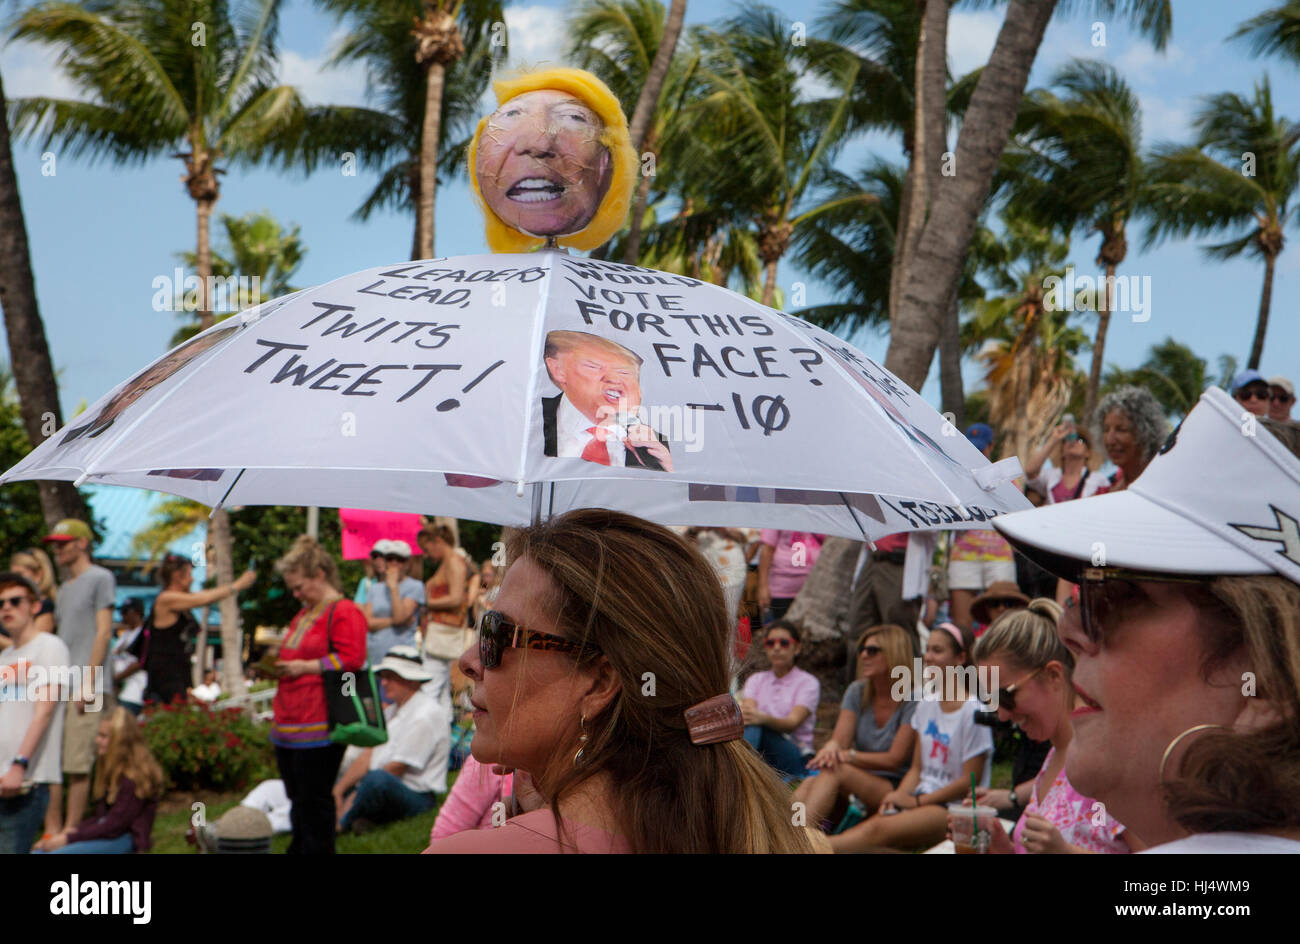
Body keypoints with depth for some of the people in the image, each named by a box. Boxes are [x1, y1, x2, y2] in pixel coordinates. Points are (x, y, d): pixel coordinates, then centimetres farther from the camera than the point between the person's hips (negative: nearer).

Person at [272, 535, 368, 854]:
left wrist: (305, 667, -14)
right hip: (289, 724, 9)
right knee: (297, 798, 13)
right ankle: (299, 851, 20)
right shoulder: (303, 614, 23)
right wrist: (279, 665, 15)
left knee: (314, 799, -5)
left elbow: (351, 659, -17)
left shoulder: (344, 612, -7)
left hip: (317, 729, -9)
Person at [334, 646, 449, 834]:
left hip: (415, 796, -10)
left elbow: (397, 768, -17)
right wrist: (339, 790, -2)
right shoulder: (394, 712, 18)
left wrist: (355, 796, -14)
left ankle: (339, 825, -23)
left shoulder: (426, 715, -14)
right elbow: (369, 754, 11)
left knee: (378, 778, -40)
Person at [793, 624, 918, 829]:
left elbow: (895, 760, -11)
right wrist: (831, 746, -25)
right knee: (809, 784, -28)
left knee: (835, 771, -33)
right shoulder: (857, 692, 10)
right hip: (858, 782, 5)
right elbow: (839, 740, 0)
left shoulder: (912, 702, -8)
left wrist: (848, 756, -20)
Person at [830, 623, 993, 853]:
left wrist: (916, 801, -11)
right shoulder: (927, 705, 14)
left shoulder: (973, 713, -10)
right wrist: (897, 796, -5)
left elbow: (970, 780, -12)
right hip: (923, 798, 7)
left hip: (955, 808, -7)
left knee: (878, 830, -32)